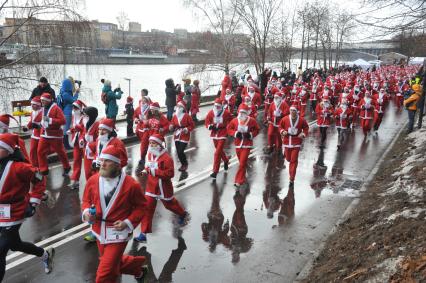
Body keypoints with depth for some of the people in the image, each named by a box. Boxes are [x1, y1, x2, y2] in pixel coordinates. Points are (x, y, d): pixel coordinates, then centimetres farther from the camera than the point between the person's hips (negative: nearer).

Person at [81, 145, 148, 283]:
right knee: (114, 263, 26)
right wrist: (86, 212, -14)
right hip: (100, 231, 6)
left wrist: (128, 222, -20)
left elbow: (140, 206, -8)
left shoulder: (131, 185, -20)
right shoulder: (93, 180, -9)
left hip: (118, 233, -6)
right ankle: (138, 266, 53)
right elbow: (86, 200, 7)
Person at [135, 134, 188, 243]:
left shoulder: (166, 158, -22)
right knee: (147, 207, -1)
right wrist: (146, 171, -2)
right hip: (151, 186, 6)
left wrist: (155, 172, -29)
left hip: (163, 187, -6)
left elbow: (170, 173, -25)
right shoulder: (150, 154, 3)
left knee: (169, 203, 17)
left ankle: (183, 214, 50)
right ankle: (143, 233, 5)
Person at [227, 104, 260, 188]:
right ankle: (242, 179, 37)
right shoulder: (234, 120, -3)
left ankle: (239, 181, -5)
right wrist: (235, 133, -12)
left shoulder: (252, 121, -7)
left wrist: (251, 135, -13)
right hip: (238, 144, 3)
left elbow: (257, 130, 4)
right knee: (241, 162, 16)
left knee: (243, 162, -10)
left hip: (247, 145, -3)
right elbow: (229, 129, 5)